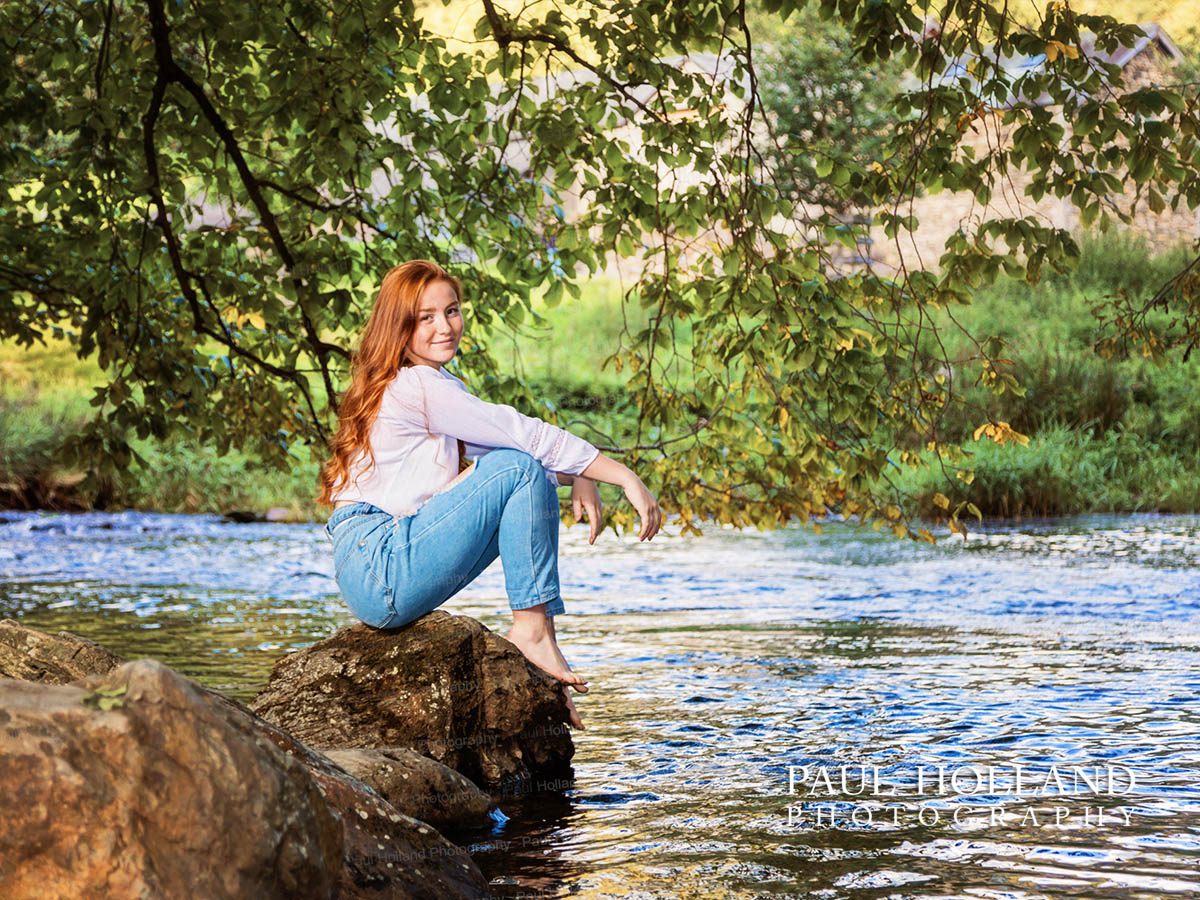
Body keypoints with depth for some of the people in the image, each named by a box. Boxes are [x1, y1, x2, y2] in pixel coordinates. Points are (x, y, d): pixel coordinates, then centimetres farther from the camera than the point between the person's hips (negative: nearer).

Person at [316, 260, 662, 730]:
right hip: (381, 573, -10)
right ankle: (532, 630, -11)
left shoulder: (438, 387, 18)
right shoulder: (417, 385, -12)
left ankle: (534, 632, -2)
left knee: (534, 484, 7)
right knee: (519, 469, -15)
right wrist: (625, 476, -14)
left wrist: (577, 476, -2)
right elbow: (526, 436, -15)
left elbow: (506, 442, 17)